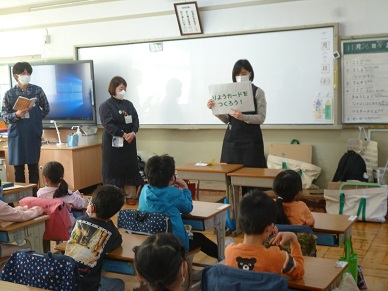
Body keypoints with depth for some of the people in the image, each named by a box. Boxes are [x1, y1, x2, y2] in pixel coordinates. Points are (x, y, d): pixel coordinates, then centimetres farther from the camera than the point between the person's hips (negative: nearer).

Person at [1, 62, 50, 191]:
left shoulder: (37, 90, 3)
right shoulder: (9, 94, 2)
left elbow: (46, 109, 12)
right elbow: (4, 115, 0)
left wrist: (35, 119, 9)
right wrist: (17, 115, -17)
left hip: (34, 133, 0)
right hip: (16, 134, 0)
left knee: (33, 166, 5)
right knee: (18, 167, 4)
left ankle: (34, 195, 13)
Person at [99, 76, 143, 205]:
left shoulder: (128, 104, 10)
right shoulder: (106, 106, -6)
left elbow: (136, 120, 2)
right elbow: (108, 125, -15)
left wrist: (133, 133, -17)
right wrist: (124, 135, -20)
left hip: (129, 142, 5)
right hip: (113, 143, -5)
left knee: (130, 168, 6)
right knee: (114, 169, 0)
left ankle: (130, 195, 14)